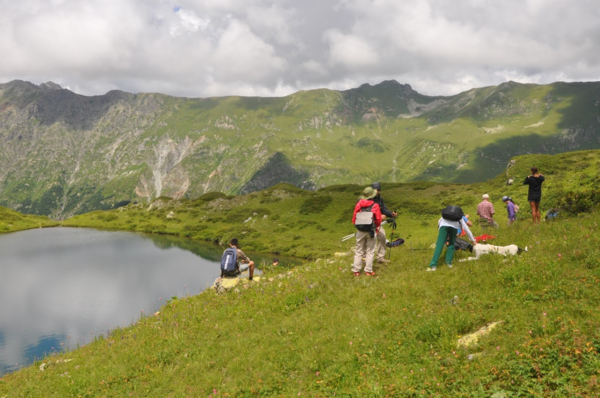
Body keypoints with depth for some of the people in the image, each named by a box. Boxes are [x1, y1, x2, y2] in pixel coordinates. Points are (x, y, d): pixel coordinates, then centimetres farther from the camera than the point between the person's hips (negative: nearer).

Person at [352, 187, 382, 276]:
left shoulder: (359, 205, -1)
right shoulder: (375, 206, -8)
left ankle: (356, 270, 9)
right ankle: (368, 270, 6)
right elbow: (378, 220, -3)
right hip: (371, 231, -2)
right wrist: (376, 227, 17)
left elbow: (354, 219, 3)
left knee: (359, 251, 10)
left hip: (360, 231, 2)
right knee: (370, 252, 7)